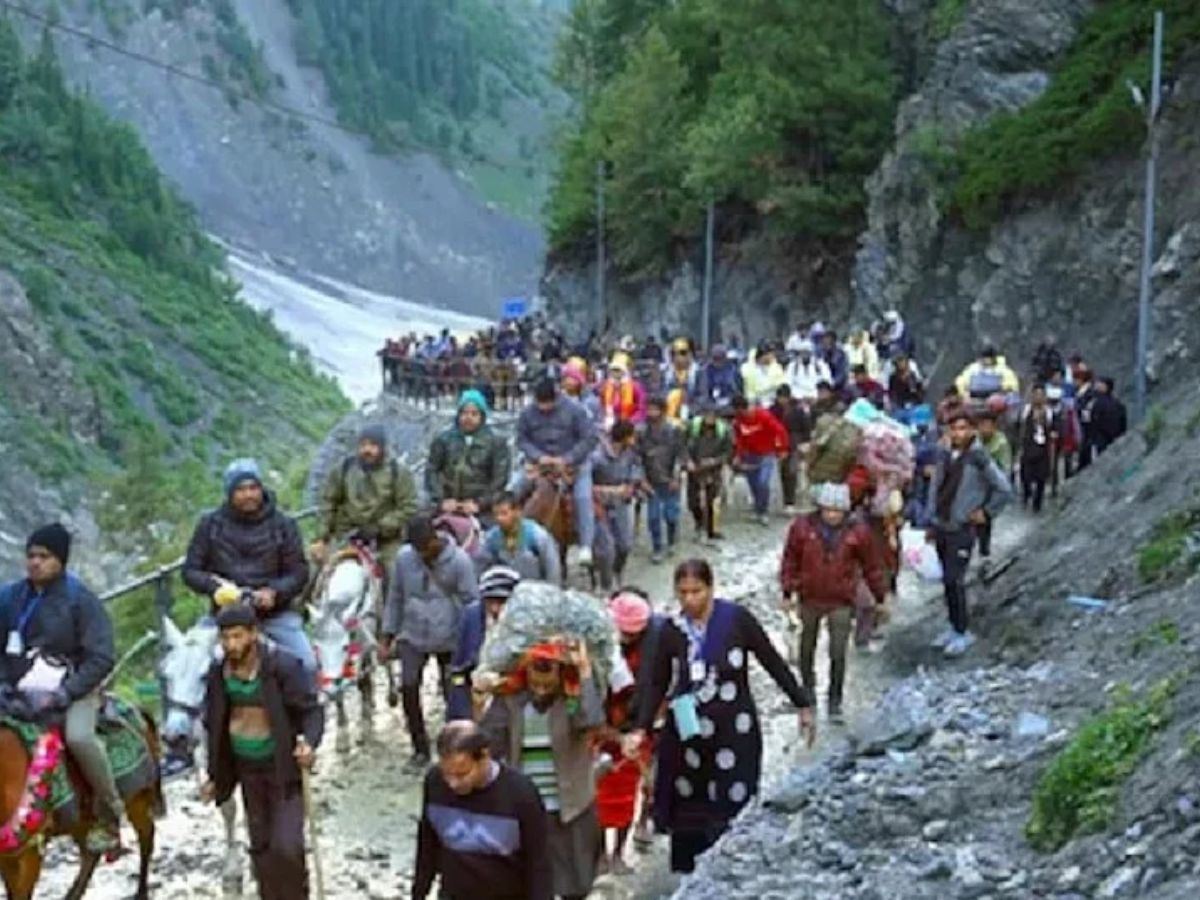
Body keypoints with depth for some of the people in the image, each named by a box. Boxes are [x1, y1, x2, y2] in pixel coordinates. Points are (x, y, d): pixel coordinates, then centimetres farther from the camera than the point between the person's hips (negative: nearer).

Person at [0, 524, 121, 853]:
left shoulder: (80, 600, -9)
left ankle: (109, 816, -14)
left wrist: (65, 693, -21)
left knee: (78, 737, -33)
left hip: (74, 687, -5)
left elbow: (102, 658, -12)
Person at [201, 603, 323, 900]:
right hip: (247, 768, 5)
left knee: (286, 846, -12)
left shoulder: (283, 666, -18)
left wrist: (309, 742, -33)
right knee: (261, 847, 13)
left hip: (284, 767, -5)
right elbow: (214, 726, 8)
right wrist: (216, 775, 12)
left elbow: (312, 709, -14)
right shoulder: (219, 673, -3)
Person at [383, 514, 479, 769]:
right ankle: (420, 748, 6)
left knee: (454, 694, 3)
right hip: (413, 636, 2)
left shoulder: (459, 560, -11)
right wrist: (387, 637, 9)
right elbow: (395, 597, 8)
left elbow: (472, 603, -8)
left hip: (450, 639, -2)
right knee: (408, 686, -10)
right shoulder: (404, 557, -2)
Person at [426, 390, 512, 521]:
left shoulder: (496, 443, 2)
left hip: (481, 514, -2)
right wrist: (440, 500, -6)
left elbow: (500, 479, -2)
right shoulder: (444, 439, 6)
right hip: (448, 511, 2)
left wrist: (481, 503, -11)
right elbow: (431, 470, 6)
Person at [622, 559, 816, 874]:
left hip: (734, 732, -2)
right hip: (689, 735, 2)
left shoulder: (737, 619, -10)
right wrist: (641, 729, -5)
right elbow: (658, 684, 5)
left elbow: (774, 663, -1)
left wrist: (803, 705, 2)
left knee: (733, 812, -4)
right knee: (686, 813, 5)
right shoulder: (671, 631, -3)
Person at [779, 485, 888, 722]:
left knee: (838, 654, -4)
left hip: (841, 602, -2)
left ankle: (835, 702, 10)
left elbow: (872, 566, 0)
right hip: (810, 599, 2)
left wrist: (880, 598, 6)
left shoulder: (858, 531, -12)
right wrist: (788, 592, 0)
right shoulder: (803, 527, -13)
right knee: (807, 647, 20)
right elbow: (790, 560, -2)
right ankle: (808, 688, 44)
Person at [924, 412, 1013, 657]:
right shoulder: (945, 457, 5)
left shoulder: (978, 459, -11)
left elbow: (1004, 489, -7)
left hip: (961, 530, -6)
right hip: (941, 528, 6)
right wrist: (930, 522, 10)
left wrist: (986, 512, -3)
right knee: (947, 581, 11)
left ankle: (963, 632, 3)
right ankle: (954, 628, 22)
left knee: (954, 581, -8)